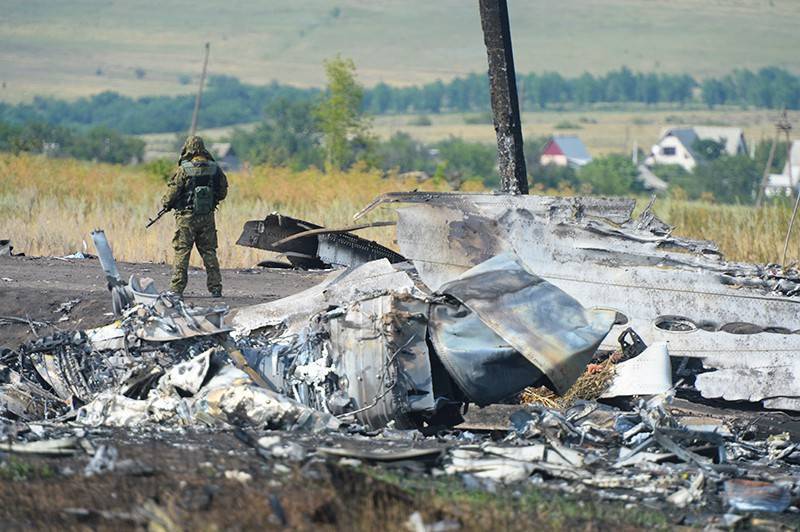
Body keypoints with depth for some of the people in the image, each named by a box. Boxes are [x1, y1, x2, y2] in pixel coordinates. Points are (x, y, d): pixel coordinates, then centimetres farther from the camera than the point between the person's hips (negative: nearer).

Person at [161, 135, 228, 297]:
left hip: (187, 216, -4)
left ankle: (177, 288, -1)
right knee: (209, 251, 10)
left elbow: (172, 192, -8)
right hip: (208, 216, 4)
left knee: (182, 252, 2)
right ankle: (215, 288, 8)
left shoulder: (184, 170, -11)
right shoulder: (215, 169, 1)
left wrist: (166, 203, 12)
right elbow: (223, 192, 8)